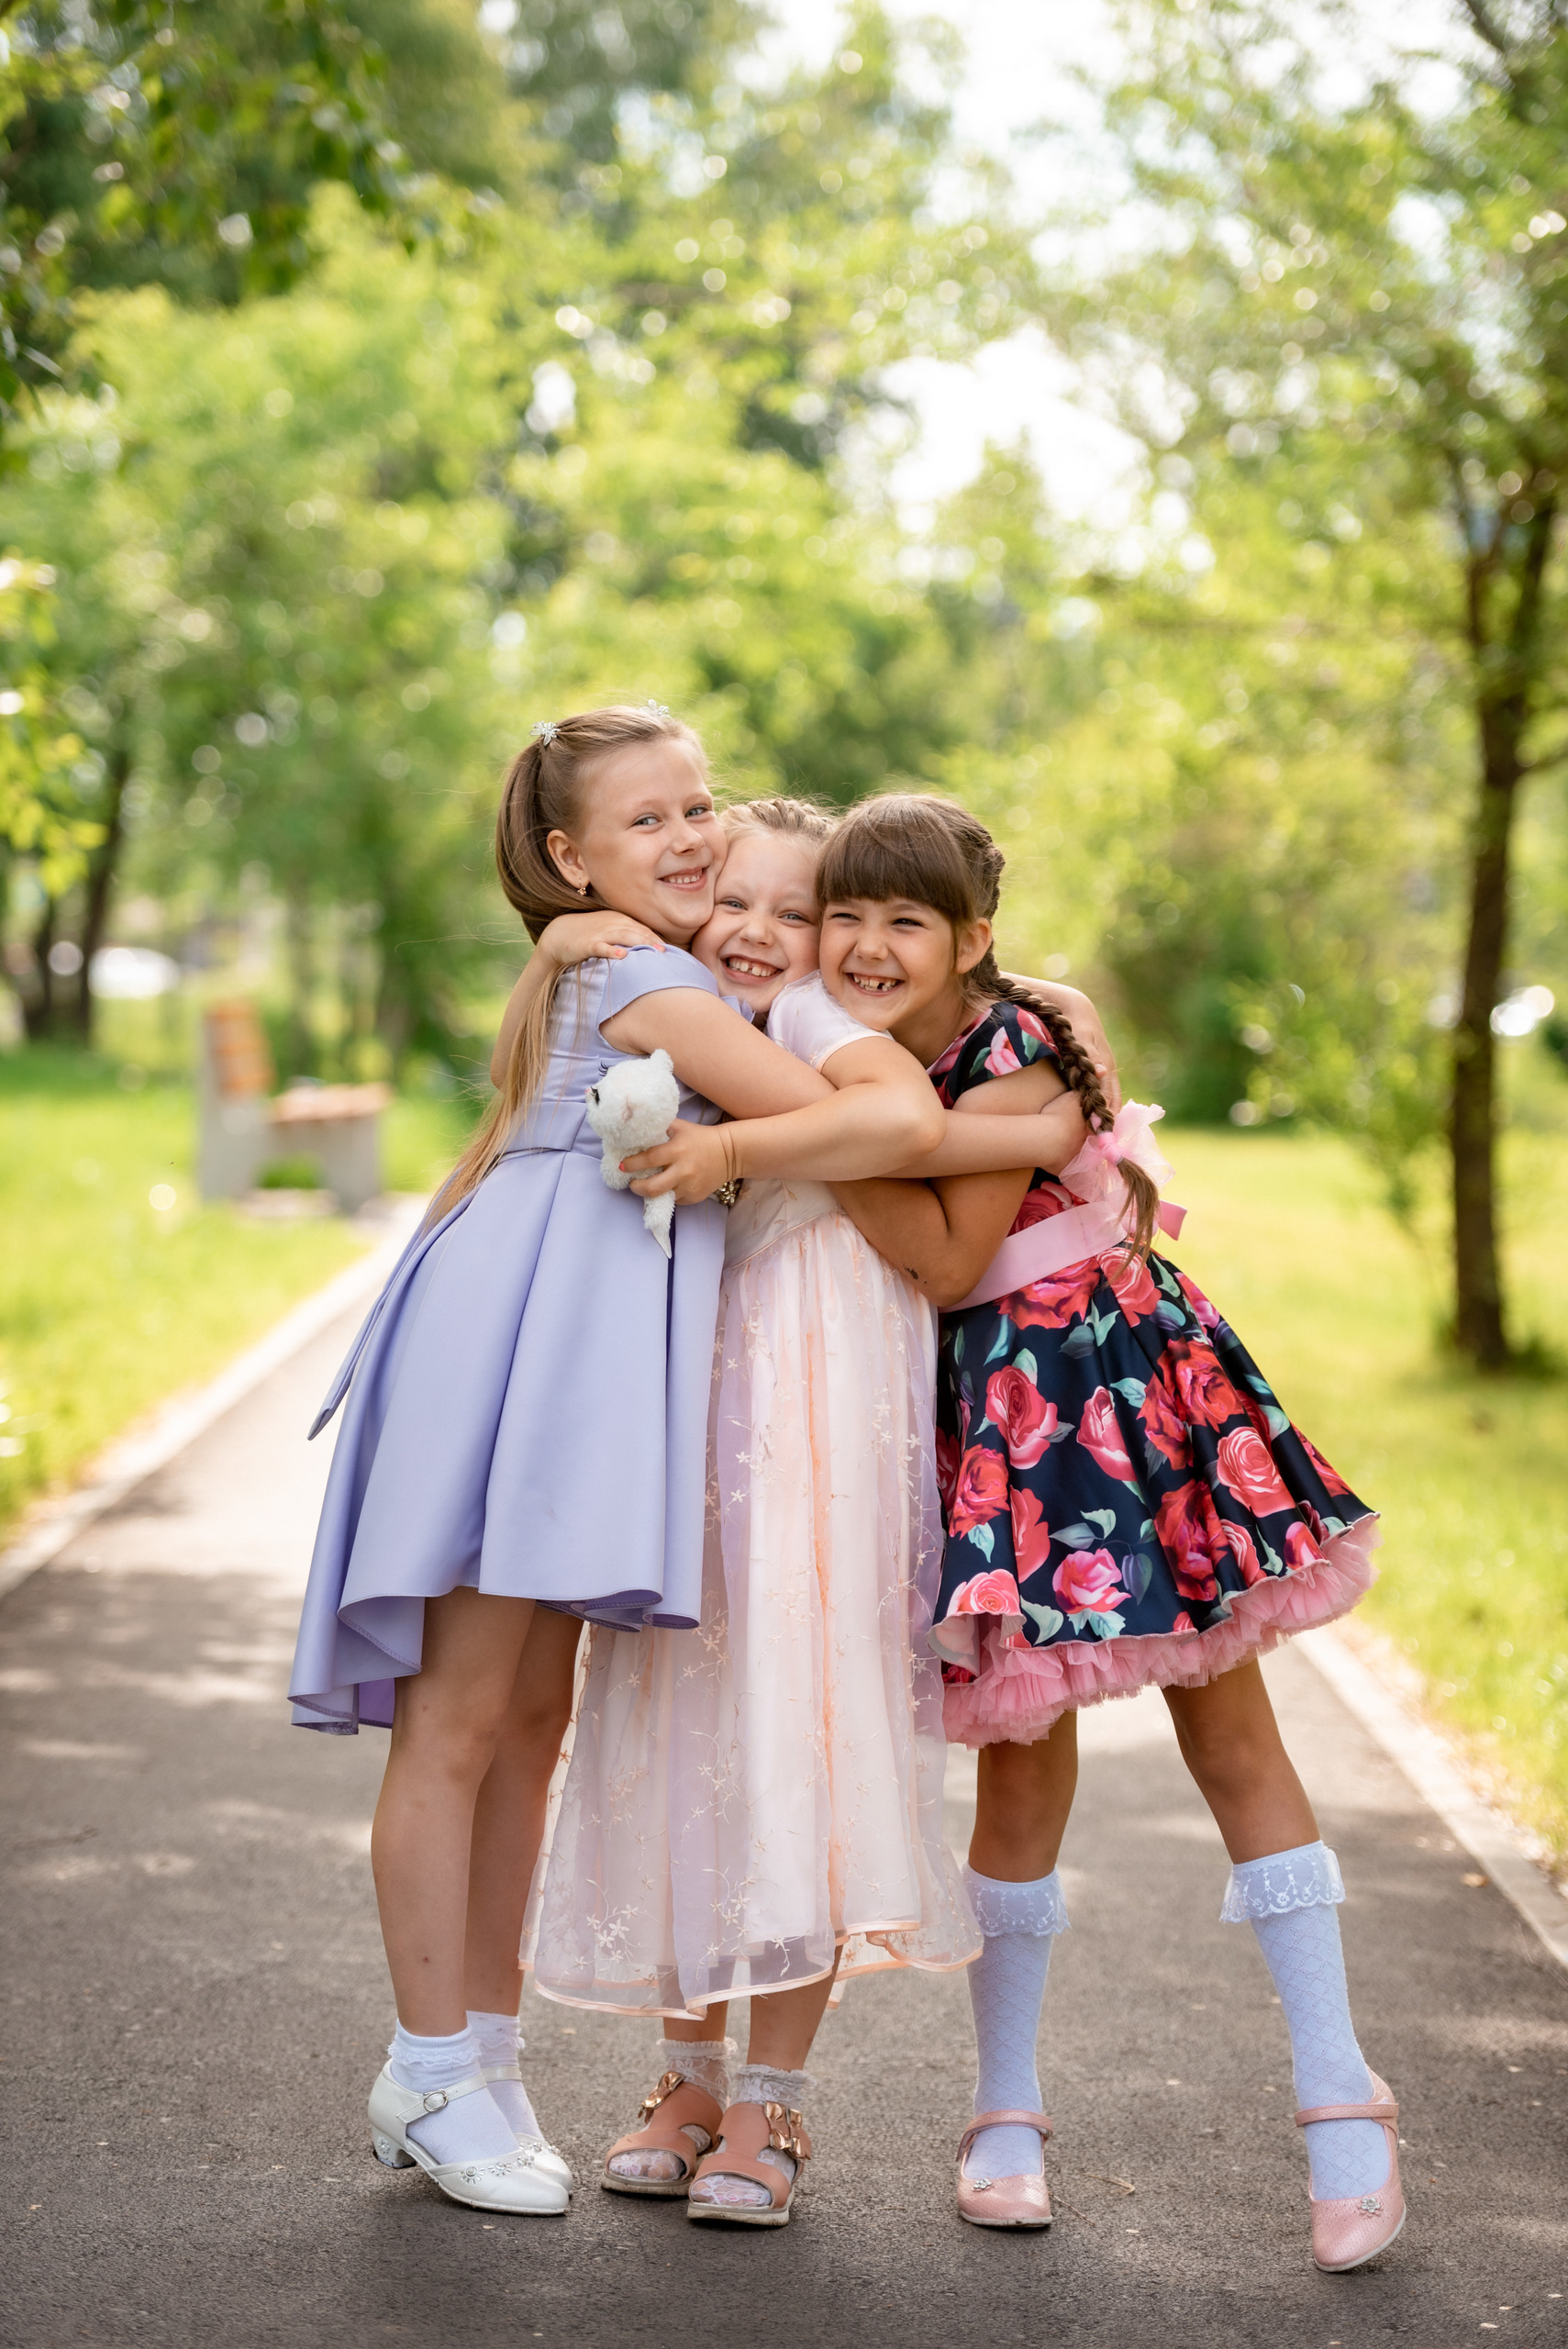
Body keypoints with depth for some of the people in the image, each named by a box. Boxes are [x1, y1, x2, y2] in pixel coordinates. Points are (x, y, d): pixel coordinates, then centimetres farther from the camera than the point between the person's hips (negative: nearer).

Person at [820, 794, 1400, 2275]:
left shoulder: (1015, 1056, -18)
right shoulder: (843, 1055, 0)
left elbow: (946, 1258, -22)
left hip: (1120, 1371, -4)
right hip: (992, 1404, 4)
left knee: (1229, 1731, 1)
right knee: (1022, 1753, 3)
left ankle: (1340, 2097, 10)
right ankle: (1006, 2112, 17)